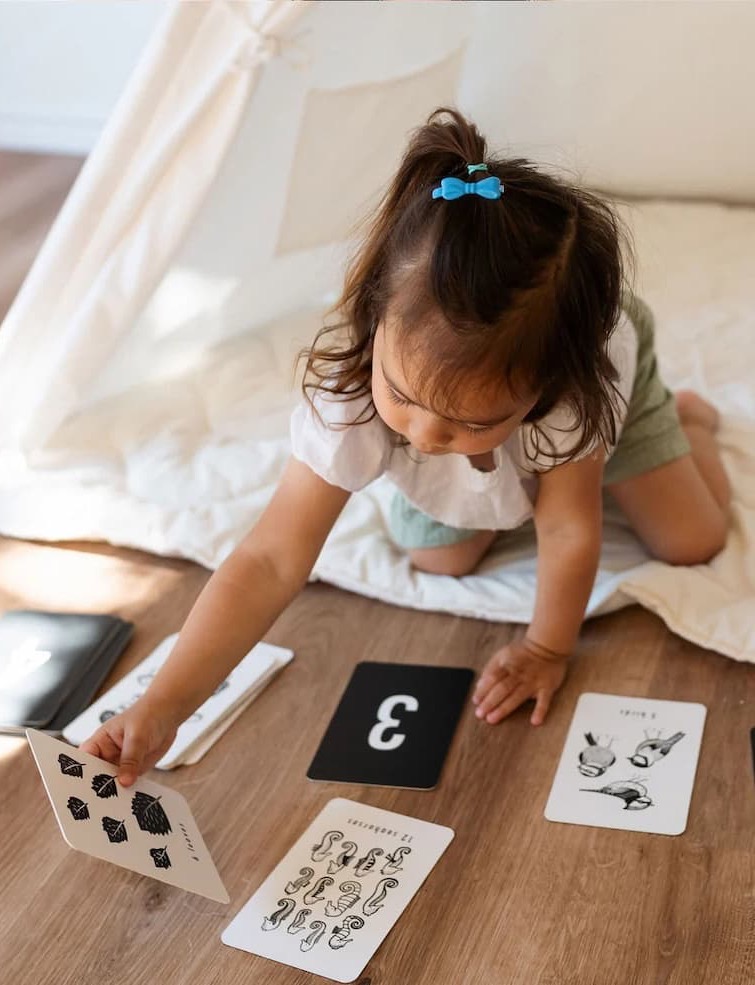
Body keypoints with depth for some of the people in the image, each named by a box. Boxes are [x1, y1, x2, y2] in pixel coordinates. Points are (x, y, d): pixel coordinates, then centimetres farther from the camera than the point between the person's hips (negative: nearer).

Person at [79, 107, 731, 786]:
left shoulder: (583, 379, -48)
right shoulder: (346, 390, -47)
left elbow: (569, 531, -32)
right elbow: (270, 562, -48)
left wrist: (547, 650, -20)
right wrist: (160, 709, -54)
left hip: (601, 374, 0)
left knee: (691, 543, 3)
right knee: (439, 560, -1)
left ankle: (686, 417, 36)